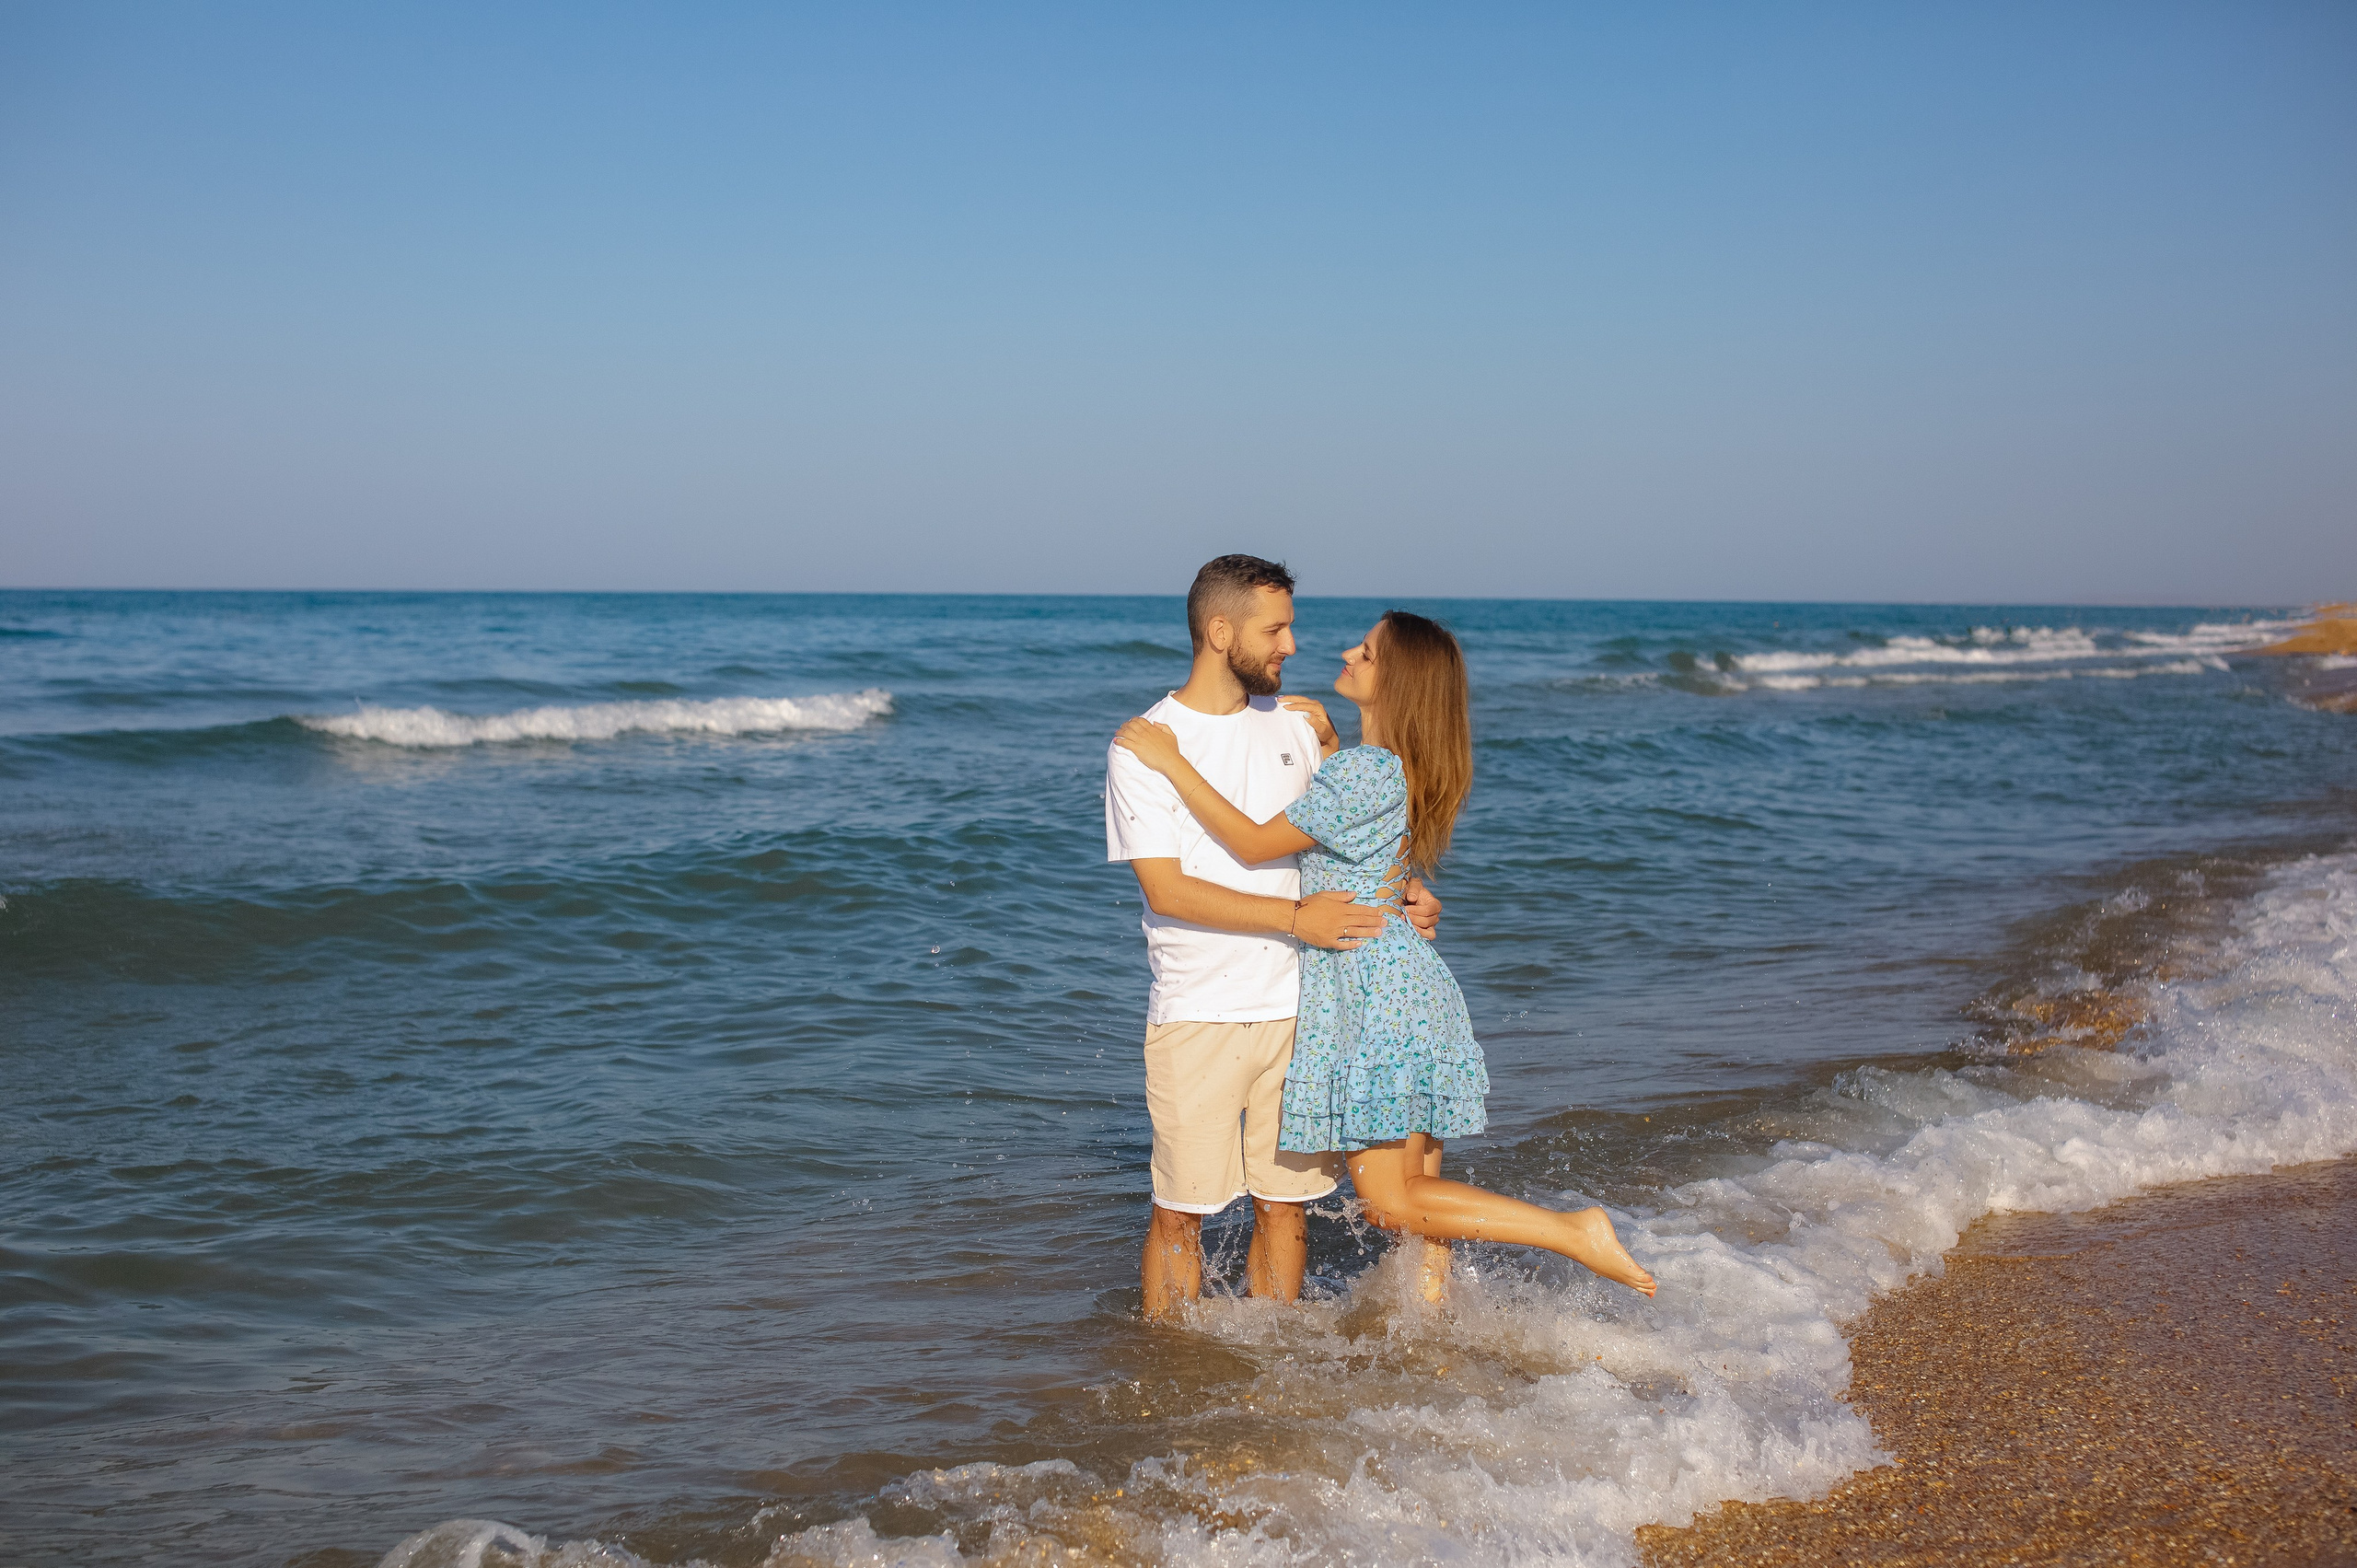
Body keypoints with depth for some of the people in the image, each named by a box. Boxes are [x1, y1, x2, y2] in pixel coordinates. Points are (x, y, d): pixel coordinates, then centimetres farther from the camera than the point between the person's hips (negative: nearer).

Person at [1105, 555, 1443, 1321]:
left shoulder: (1296, 724, 9)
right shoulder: (1143, 748, -7)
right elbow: (1165, 889, -14)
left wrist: (1401, 891, 2)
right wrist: (1296, 917, -18)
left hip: (1297, 1006, 4)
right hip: (1197, 1017, -4)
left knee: (1285, 1202, 9)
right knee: (1182, 1209, 0)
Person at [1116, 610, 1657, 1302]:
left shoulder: (1367, 770, -20)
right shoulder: (1406, 767, 9)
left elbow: (1257, 843, -17)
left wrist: (1172, 761, -16)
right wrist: (1326, 743, 15)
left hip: (1372, 987, -10)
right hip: (1405, 980, 10)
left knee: (1394, 1202, -4)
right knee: (1416, 1184, 14)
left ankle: (1575, 1232, -6)